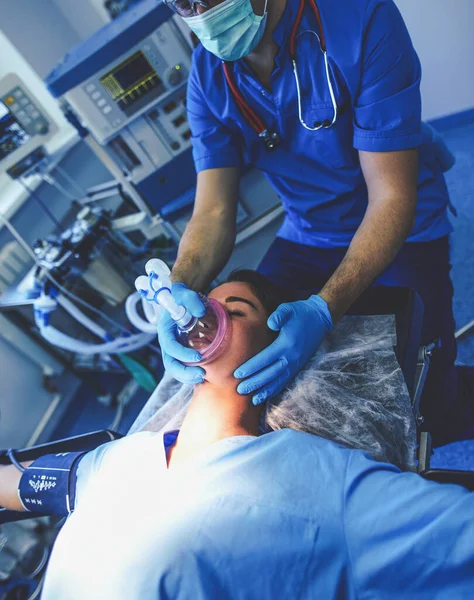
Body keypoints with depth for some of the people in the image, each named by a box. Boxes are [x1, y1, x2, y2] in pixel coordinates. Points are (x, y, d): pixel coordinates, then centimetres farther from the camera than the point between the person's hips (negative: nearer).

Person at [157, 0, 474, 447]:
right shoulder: (207, 74, -7)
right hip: (306, 238, 5)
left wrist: (322, 310, -39)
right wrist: (180, 288, -32)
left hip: (399, 235, -4)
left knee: (427, 417, -13)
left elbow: (391, 199, -26)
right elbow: (213, 212, -10)